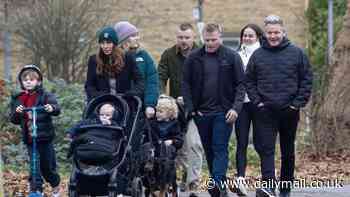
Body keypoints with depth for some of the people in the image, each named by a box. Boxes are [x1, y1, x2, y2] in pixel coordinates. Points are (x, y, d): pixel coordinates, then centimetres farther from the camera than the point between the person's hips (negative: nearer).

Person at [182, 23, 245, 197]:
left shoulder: (232, 57, 0)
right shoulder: (193, 58, 4)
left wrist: (236, 107, -11)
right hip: (201, 113, 3)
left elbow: (240, 84, -1)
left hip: (223, 113, -3)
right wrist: (190, 108, -4)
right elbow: (186, 84, 6)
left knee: (220, 149, -10)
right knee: (209, 150, 10)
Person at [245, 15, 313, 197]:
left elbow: (307, 80, 2)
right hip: (265, 112, 0)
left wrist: (298, 103, -6)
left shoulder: (297, 53, 2)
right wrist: (257, 101, -4)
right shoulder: (257, 55, 4)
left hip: (289, 111, 0)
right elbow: (249, 81, 8)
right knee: (266, 149, -13)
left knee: (288, 151, 10)